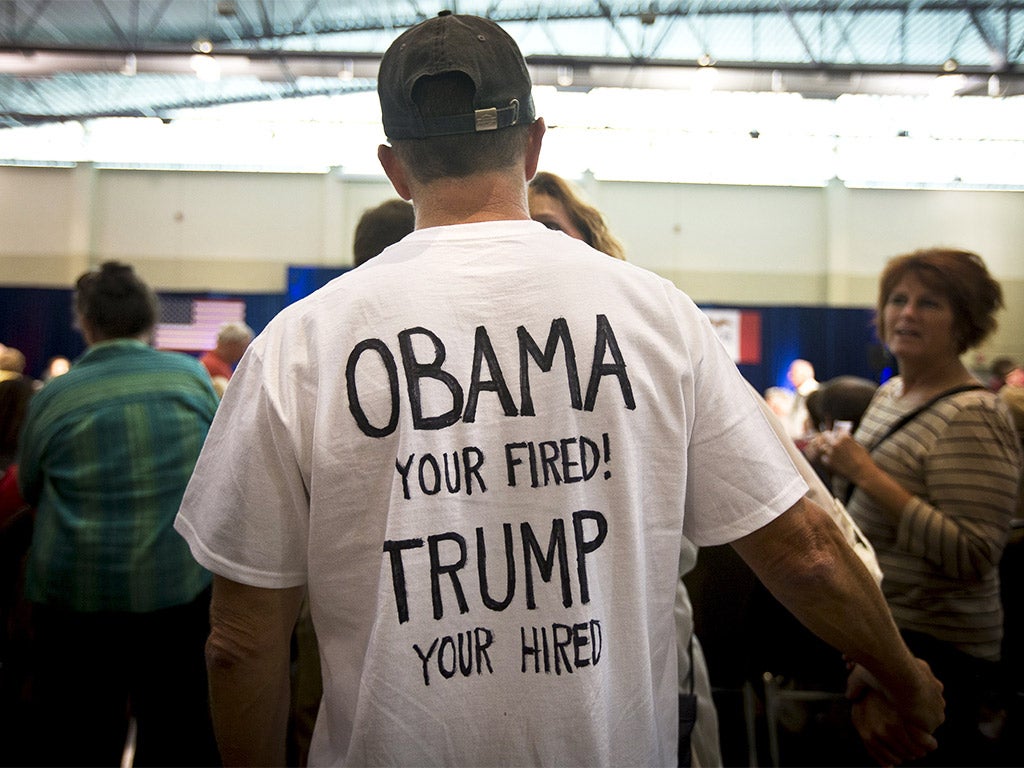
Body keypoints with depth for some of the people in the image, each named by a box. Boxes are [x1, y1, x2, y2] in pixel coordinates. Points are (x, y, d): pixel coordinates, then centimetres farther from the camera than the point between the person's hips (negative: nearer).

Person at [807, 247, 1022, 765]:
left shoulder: (973, 417, -18)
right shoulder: (889, 393, 8)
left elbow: (973, 556, -26)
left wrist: (867, 474, -27)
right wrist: (836, 458, 5)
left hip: (932, 648, -8)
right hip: (875, 630, 8)